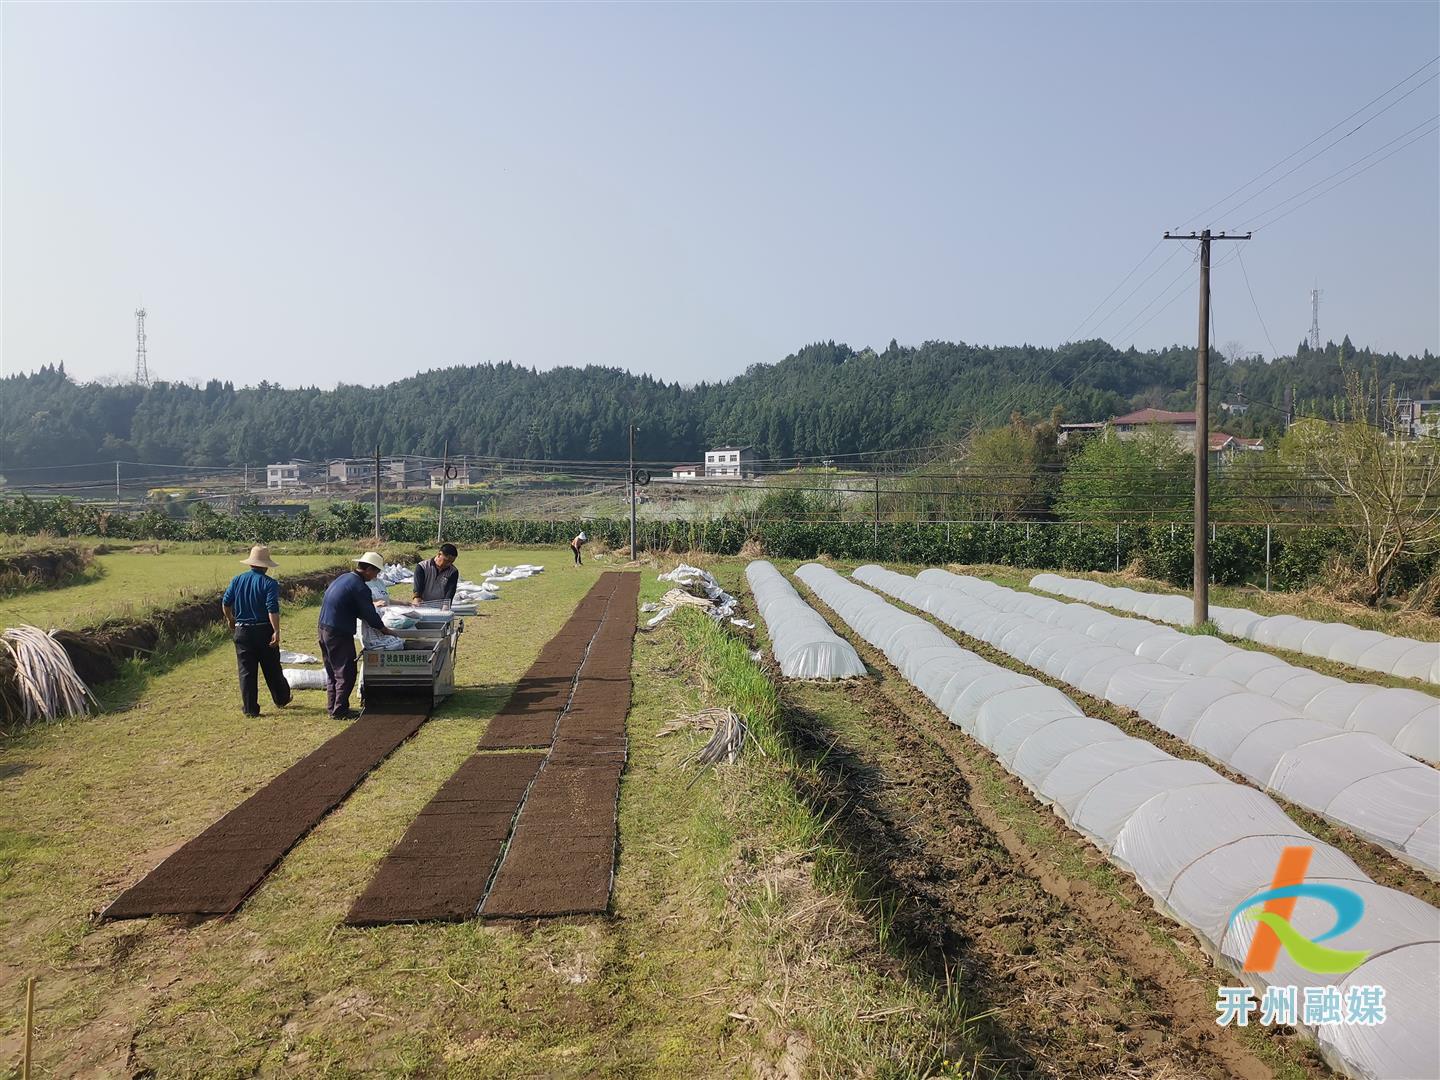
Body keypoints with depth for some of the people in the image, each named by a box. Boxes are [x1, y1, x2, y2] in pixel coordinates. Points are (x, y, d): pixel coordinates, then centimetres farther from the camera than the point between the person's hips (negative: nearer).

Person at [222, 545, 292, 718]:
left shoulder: (237, 580, 1)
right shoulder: (269, 583, -11)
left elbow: (225, 603, 5)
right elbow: (272, 609, -20)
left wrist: (230, 619, 22)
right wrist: (276, 631, -22)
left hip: (242, 631, 2)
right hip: (264, 631, -2)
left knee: (246, 671, 6)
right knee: (272, 669, 13)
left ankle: (250, 708, 7)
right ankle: (281, 699, 28)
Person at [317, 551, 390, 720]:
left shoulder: (343, 578, 13)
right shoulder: (360, 587, -17)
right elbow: (370, 614, -12)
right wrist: (384, 629, 3)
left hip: (324, 629, 10)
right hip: (339, 634, -10)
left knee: (332, 671, 18)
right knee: (345, 673, 0)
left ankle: (332, 706, 26)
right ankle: (340, 710, 4)